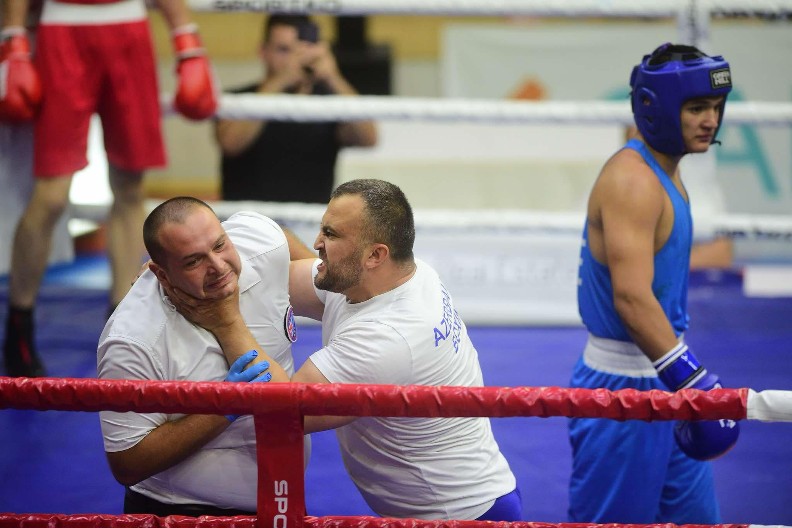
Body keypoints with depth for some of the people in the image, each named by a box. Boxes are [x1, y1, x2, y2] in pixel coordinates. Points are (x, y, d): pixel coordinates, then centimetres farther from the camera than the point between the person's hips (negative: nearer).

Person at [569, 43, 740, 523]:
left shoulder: (665, 174, 12)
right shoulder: (632, 181, -20)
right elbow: (631, 299, -31)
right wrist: (694, 382, -35)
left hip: (661, 387, 10)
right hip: (622, 391, -10)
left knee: (695, 516, 14)